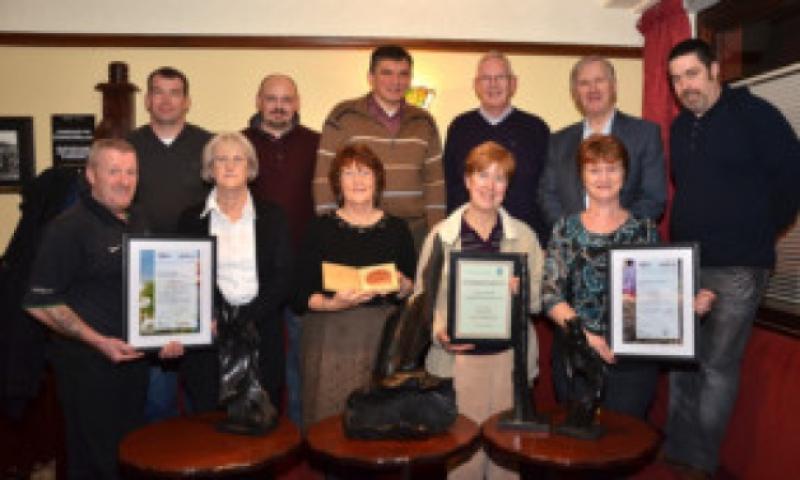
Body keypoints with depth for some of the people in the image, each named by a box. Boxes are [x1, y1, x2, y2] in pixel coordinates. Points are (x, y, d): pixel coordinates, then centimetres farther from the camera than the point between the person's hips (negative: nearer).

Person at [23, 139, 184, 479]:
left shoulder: (138, 225, 10)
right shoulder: (69, 227, -12)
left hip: (134, 359, 7)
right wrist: (100, 342, -20)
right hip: (88, 365, -7)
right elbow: (40, 303, -15)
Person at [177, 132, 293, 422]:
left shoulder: (271, 217, 7)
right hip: (209, 341, 0)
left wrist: (244, 319, -11)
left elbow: (282, 278, 0)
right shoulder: (192, 219, 7)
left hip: (261, 338, 0)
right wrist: (219, 320, -12)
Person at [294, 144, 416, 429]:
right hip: (331, 338, -1)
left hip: (383, 339, 1)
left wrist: (400, 285, -11)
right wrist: (333, 304, -16)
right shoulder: (321, 228, 4)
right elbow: (300, 298, 0)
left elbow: (413, 293, 10)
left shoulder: (396, 228, 8)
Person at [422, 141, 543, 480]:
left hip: (510, 355, 2)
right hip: (458, 355, -1)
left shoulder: (524, 235, 8)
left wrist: (520, 290, -15)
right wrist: (439, 331, -16)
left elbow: (539, 298, 6)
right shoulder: (441, 235, 2)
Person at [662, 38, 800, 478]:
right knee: (681, 363, 11)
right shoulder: (680, 127, 13)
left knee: (718, 366, -1)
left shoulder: (755, 115, -6)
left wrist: (760, 233, 1)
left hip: (737, 267, -6)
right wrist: (684, 238, 14)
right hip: (685, 263, 6)